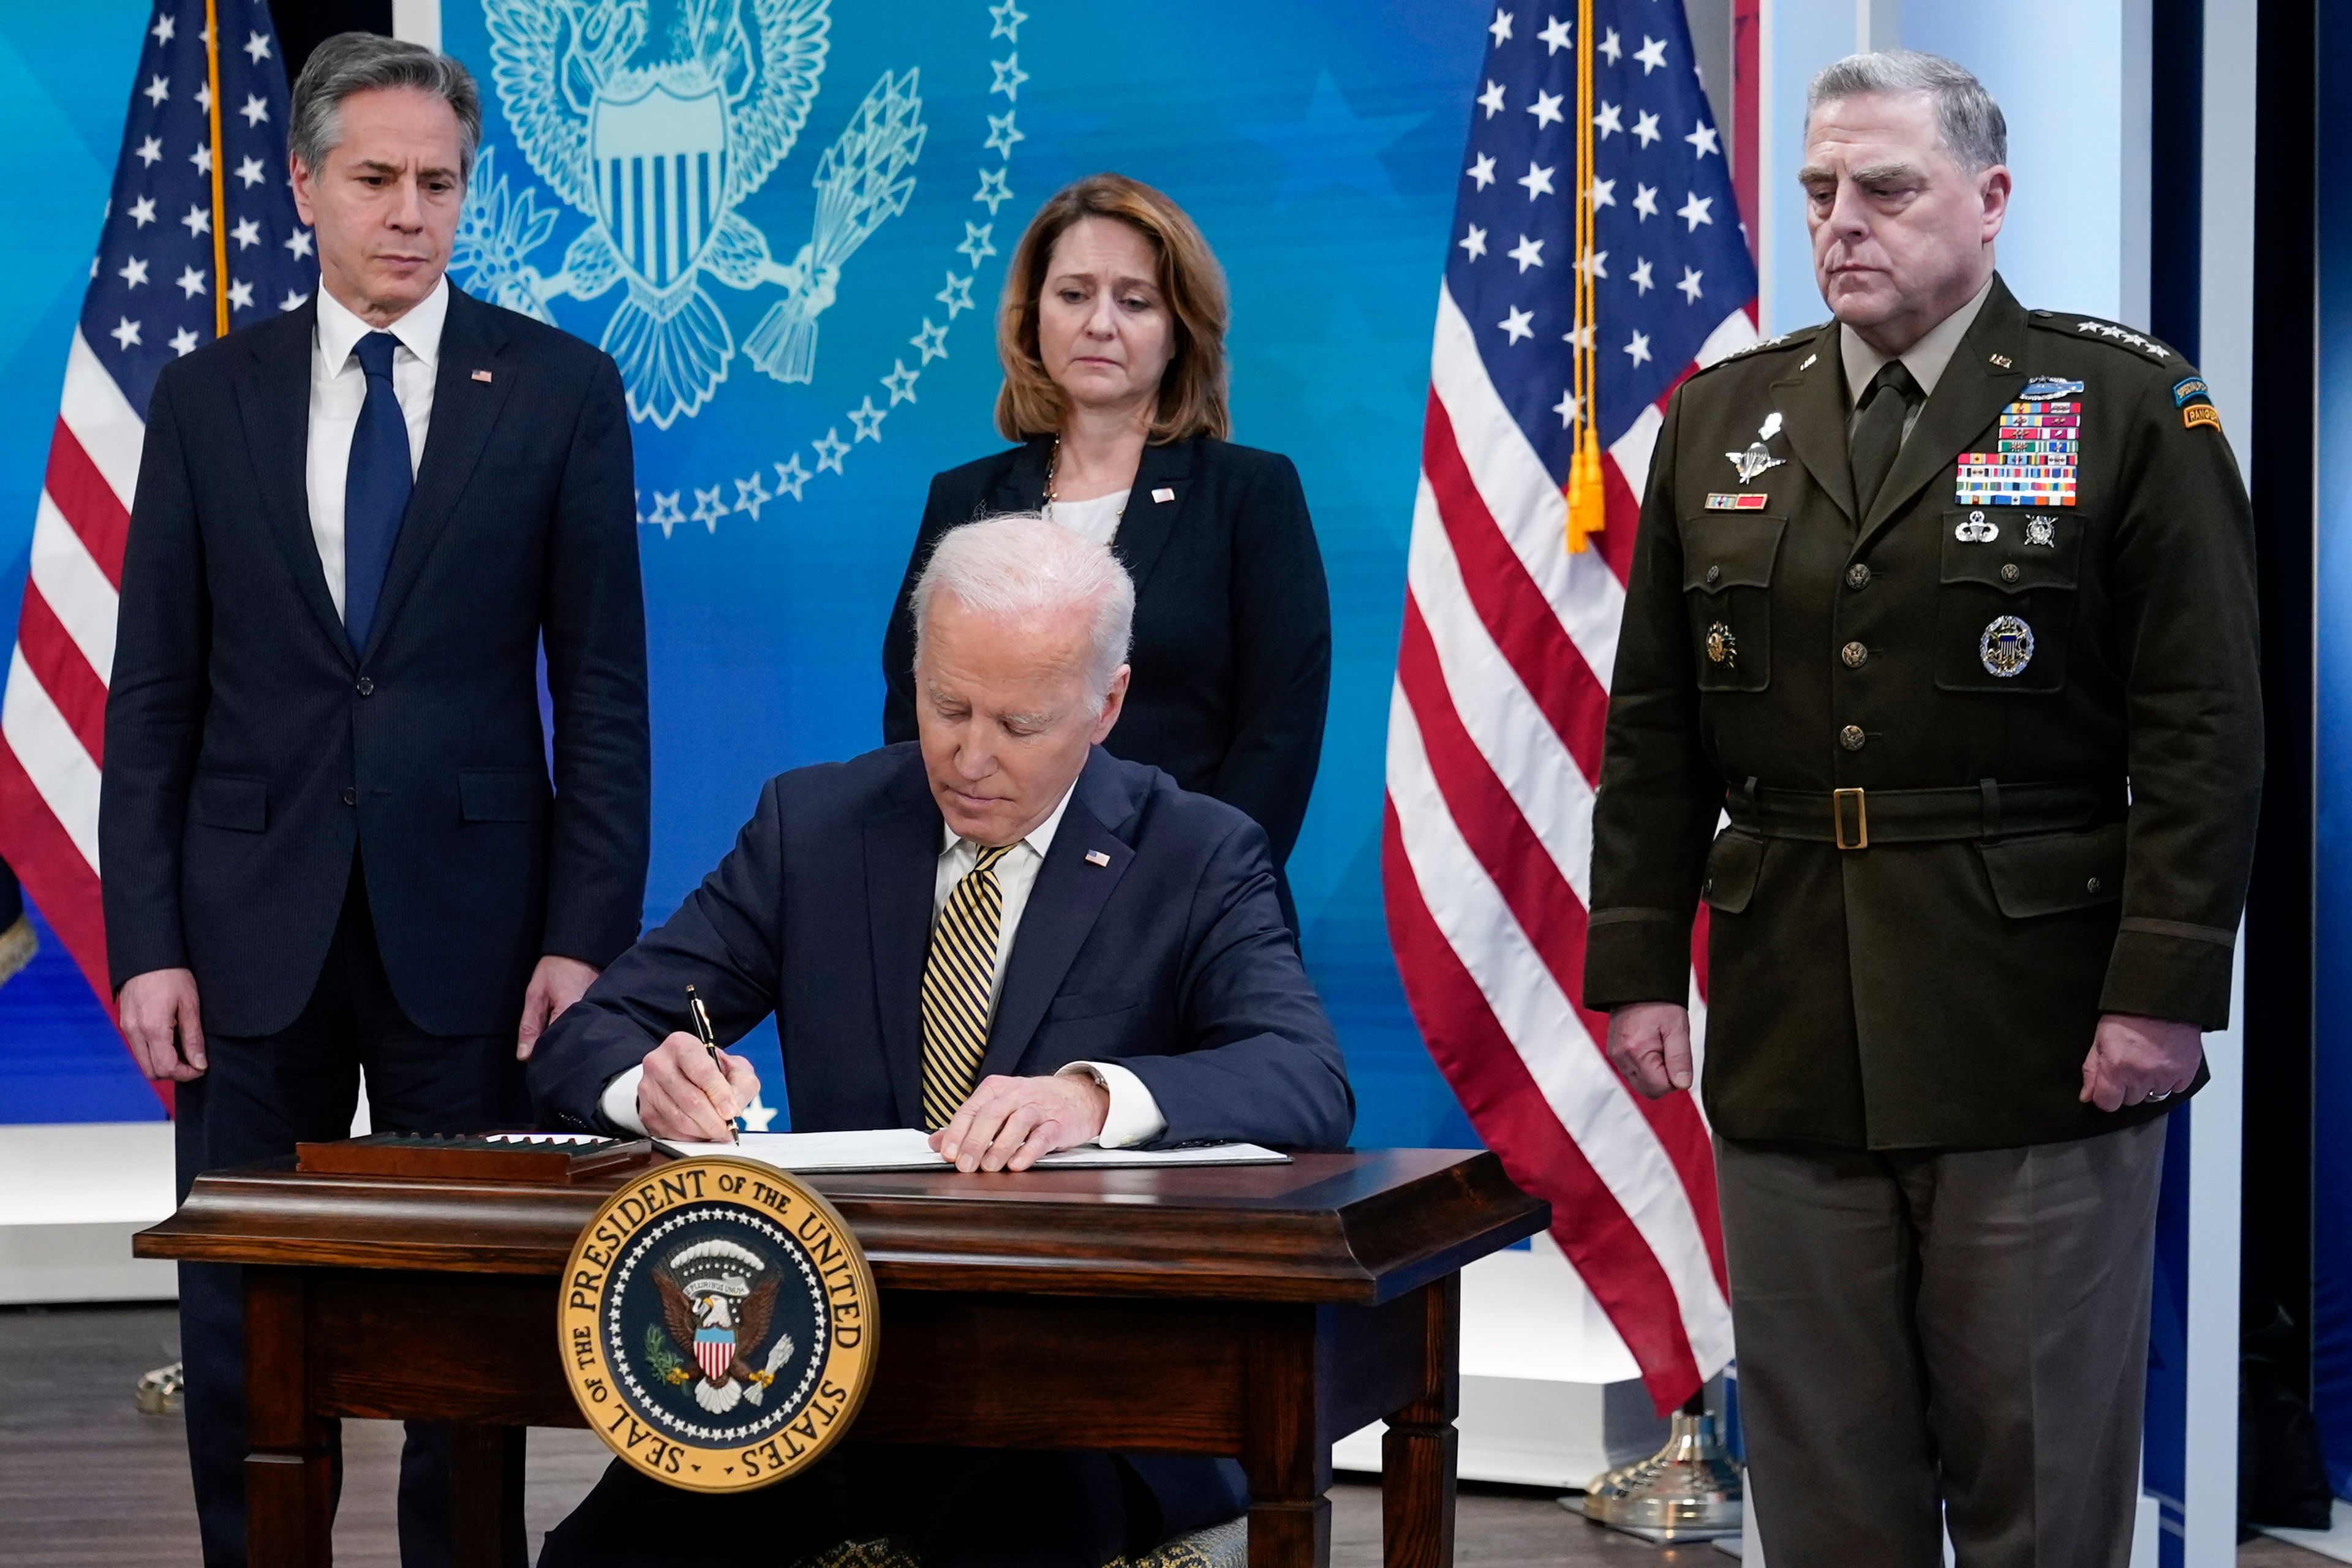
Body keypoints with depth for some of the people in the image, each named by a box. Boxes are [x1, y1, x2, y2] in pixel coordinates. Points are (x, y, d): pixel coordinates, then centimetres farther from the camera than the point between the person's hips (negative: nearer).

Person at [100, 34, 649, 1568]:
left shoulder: (558, 388, 1)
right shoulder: (209, 395, 6)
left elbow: (603, 683, 0)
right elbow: (154, 692, 5)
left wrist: (587, 933, -7)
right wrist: (146, 940, -2)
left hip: (468, 921, -1)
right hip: (255, 922, 2)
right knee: (240, 1328, 7)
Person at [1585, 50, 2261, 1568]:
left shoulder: (2128, 406, -2)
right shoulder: (1722, 417, 10)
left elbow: (2207, 727, -7)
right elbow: (1655, 732, 10)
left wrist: (2165, 990, -13)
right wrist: (1640, 967, 4)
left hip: (2038, 1036, -3)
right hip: (1787, 1039, 4)